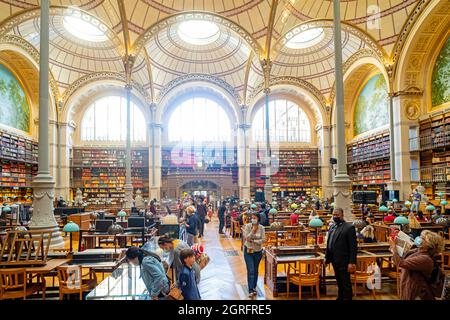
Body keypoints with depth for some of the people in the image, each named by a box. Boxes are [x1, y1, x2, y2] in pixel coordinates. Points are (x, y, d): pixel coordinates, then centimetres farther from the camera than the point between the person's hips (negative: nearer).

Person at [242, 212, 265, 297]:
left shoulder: (261, 228, -7)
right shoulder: (247, 226, -11)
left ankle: (254, 287, 29)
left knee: (255, 270, 14)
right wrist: (253, 230, -24)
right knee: (250, 270, -7)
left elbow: (263, 240, -12)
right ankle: (250, 290, -2)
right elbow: (246, 238, -18)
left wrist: (253, 241, -19)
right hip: (248, 251, -2)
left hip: (258, 251, 2)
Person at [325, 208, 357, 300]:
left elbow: (353, 246, -16)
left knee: (346, 283, 6)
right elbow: (329, 243, 14)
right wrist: (326, 257, 12)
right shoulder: (332, 227, 9)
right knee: (339, 281, 19)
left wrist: (352, 262, -19)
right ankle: (340, 297, 34)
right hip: (334, 260, 7)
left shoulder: (349, 227, -13)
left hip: (343, 261, -7)